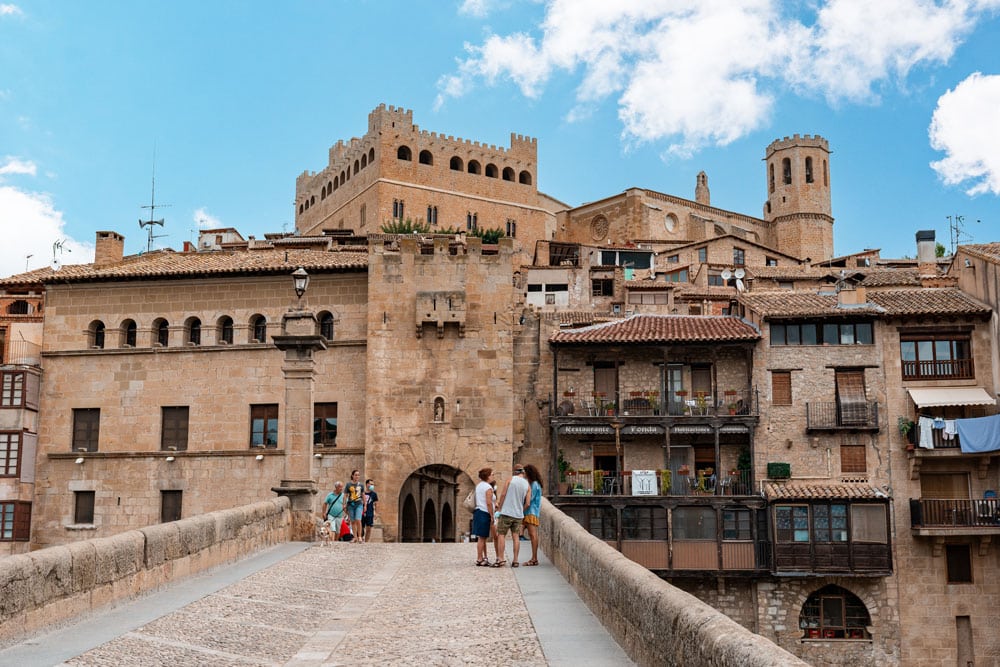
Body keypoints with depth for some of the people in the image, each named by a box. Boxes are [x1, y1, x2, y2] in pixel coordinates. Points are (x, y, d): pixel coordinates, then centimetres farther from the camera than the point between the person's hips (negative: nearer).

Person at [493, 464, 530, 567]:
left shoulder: (510, 480, -3)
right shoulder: (527, 486, 6)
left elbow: (503, 494, -7)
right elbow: (527, 503, 2)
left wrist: (500, 508, 2)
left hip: (506, 512, -4)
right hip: (518, 515, 4)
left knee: (501, 535, 1)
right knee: (515, 537, 7)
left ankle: (500, 559, -6)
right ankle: (515, 560, 4)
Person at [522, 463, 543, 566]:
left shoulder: (535, 484, -11)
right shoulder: (530, 484, 19)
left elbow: (529, 499, -14)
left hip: (532, 512, -10)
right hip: (528, 512, 10)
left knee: (533, 534, -11)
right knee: (531, 535, 9)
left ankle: (534, 558, -13)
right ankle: (534, 558, 11)